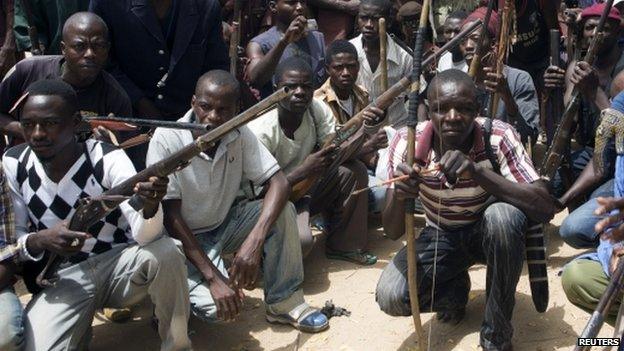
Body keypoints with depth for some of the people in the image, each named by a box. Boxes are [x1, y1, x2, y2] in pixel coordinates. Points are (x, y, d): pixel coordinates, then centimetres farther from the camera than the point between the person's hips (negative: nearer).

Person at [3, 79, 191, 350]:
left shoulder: (108, 159, -16)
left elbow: (143, 236, -26)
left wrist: (150, 207, -50)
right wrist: (38, 241, -23)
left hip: (120, 263, -1)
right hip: (62, 278, 1)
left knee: (166, 251, -33)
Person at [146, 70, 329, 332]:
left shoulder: (239, 133, -11)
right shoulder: (167, 140, -23)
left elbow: (279, 183, -17)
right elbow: (170, 216, -22)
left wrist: (254, 241, -34)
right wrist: (213, 277, -28)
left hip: (225, 224, 5)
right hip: (185, 237, -4)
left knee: (282, 210, -21)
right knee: (215, 307, -29)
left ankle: (284, 302, -6)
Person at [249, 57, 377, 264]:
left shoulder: (317, 110, -9)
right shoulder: (261, 131, -27)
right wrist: (305, 169, -34)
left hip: (305, 188, 7)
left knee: (355, 170, -11)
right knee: (302, 239, -35)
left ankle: (344, 246, 3)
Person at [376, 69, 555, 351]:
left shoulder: (498, 136, -26)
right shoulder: (407, 142, -22)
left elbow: (545, 209, -35)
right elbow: (392, 231, -21)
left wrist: (478, 172, -47)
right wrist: (399, 197, -45)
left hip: (491, 232, -1)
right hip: (440, 236, 1)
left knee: (503, 215, -36)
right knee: (390, 297, -23)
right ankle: (455, 288, 13)